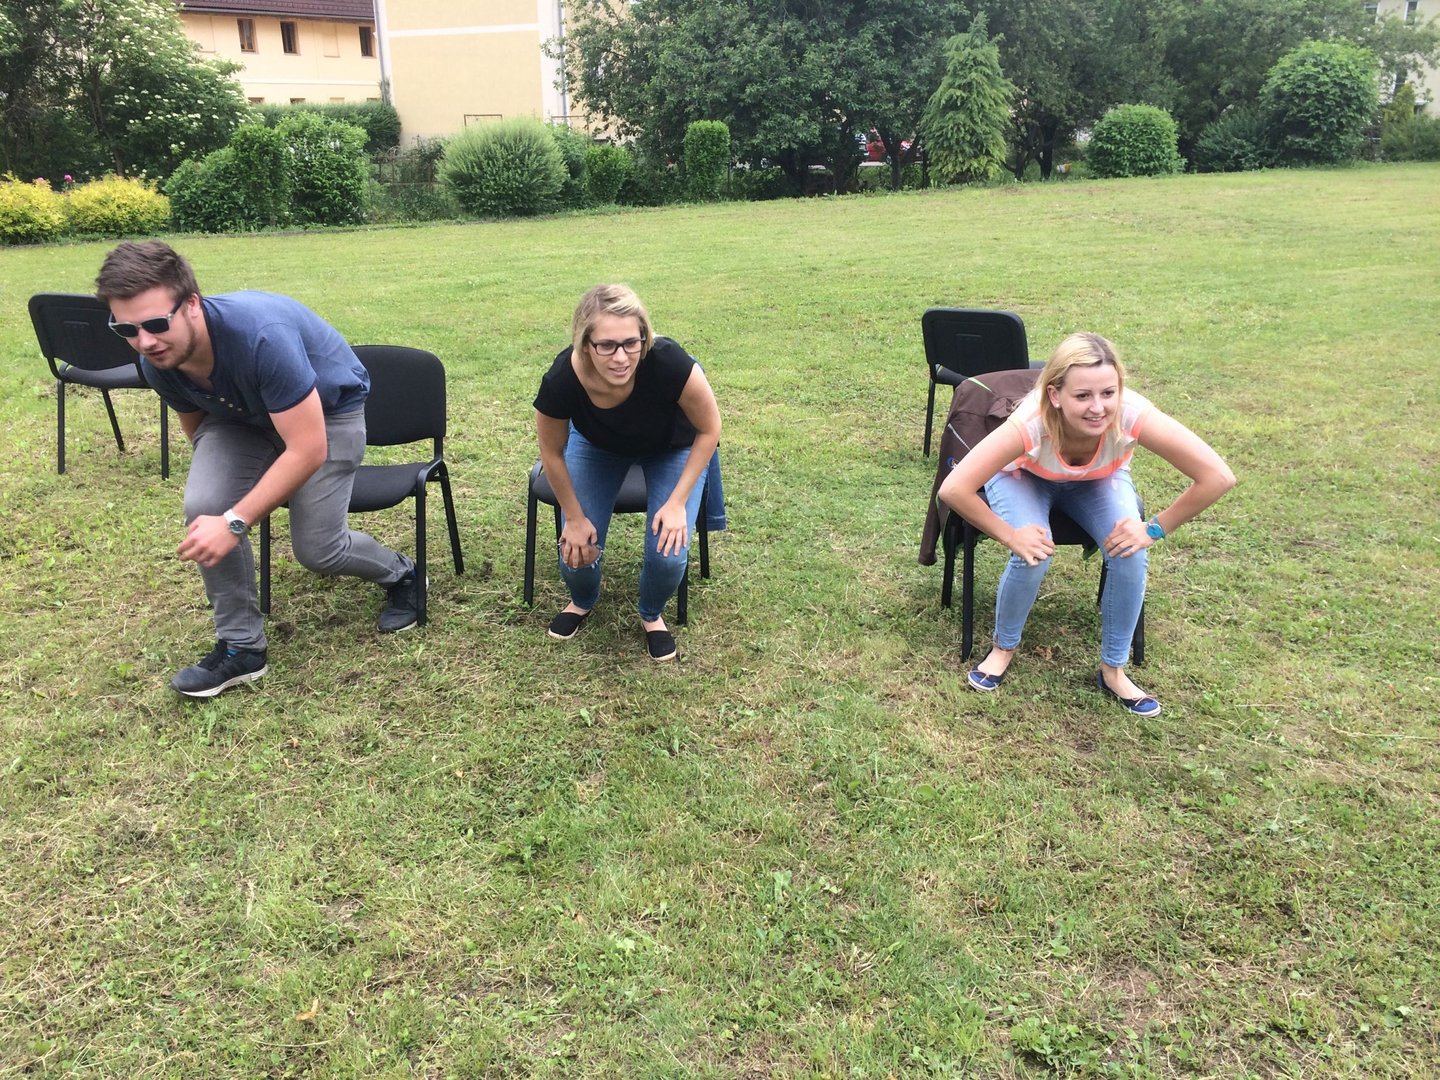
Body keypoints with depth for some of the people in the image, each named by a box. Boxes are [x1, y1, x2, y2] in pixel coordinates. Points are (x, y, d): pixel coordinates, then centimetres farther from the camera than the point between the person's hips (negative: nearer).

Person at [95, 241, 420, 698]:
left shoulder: (261, 334, -41)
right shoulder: (158, 364, -19)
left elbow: (308, 449, -37)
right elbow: (196, 429, 5)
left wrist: (235, 522, -35)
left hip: (328, 410, -5)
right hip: (241, 416, 5)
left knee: (316, 548, -10)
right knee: (204, 506, -20)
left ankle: (400, 575, 24)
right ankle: (241, 647, -3)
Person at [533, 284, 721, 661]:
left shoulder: (668, 363, -42)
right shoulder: (561, 382, -36)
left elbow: (709, 430, -22)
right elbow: (552, 452, -14)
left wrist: (677, 502, -22)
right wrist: (574, 517, -6)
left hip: (672, 449, -1)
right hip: (597, 446, 1)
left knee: (669, 554, -16)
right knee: (576, 551, -9)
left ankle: (652, 615, 19)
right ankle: (583, 602, 29)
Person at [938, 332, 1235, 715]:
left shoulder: (1133, 415, -39)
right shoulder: (1030, 424, -42)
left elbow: (1218, 477, -32)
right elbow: (953, 489, -41)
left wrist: (1154, 530, -26)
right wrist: (1010, 536, -34)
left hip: (1099, 482, 2)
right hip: (1025, 478, -2)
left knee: (1131, 555, -21)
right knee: (1032, 556, -27)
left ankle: (1113, 670, 2)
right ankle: (1004, 647, 5)